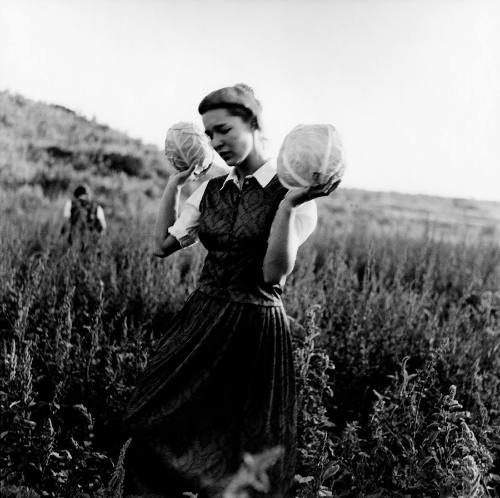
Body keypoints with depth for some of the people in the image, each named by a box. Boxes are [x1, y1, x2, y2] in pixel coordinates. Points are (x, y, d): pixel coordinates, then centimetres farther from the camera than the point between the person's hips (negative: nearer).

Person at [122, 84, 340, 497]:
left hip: (255, 326, -5)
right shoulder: (212, 189, 7)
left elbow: (275, 272, -17)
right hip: (201, 321, 5)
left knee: (241, 453, 7)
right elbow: (163, 245, 5)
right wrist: (175, 182, 6)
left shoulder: (292, 188, -9)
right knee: (156, 432, 6)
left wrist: (288, 205, -27)